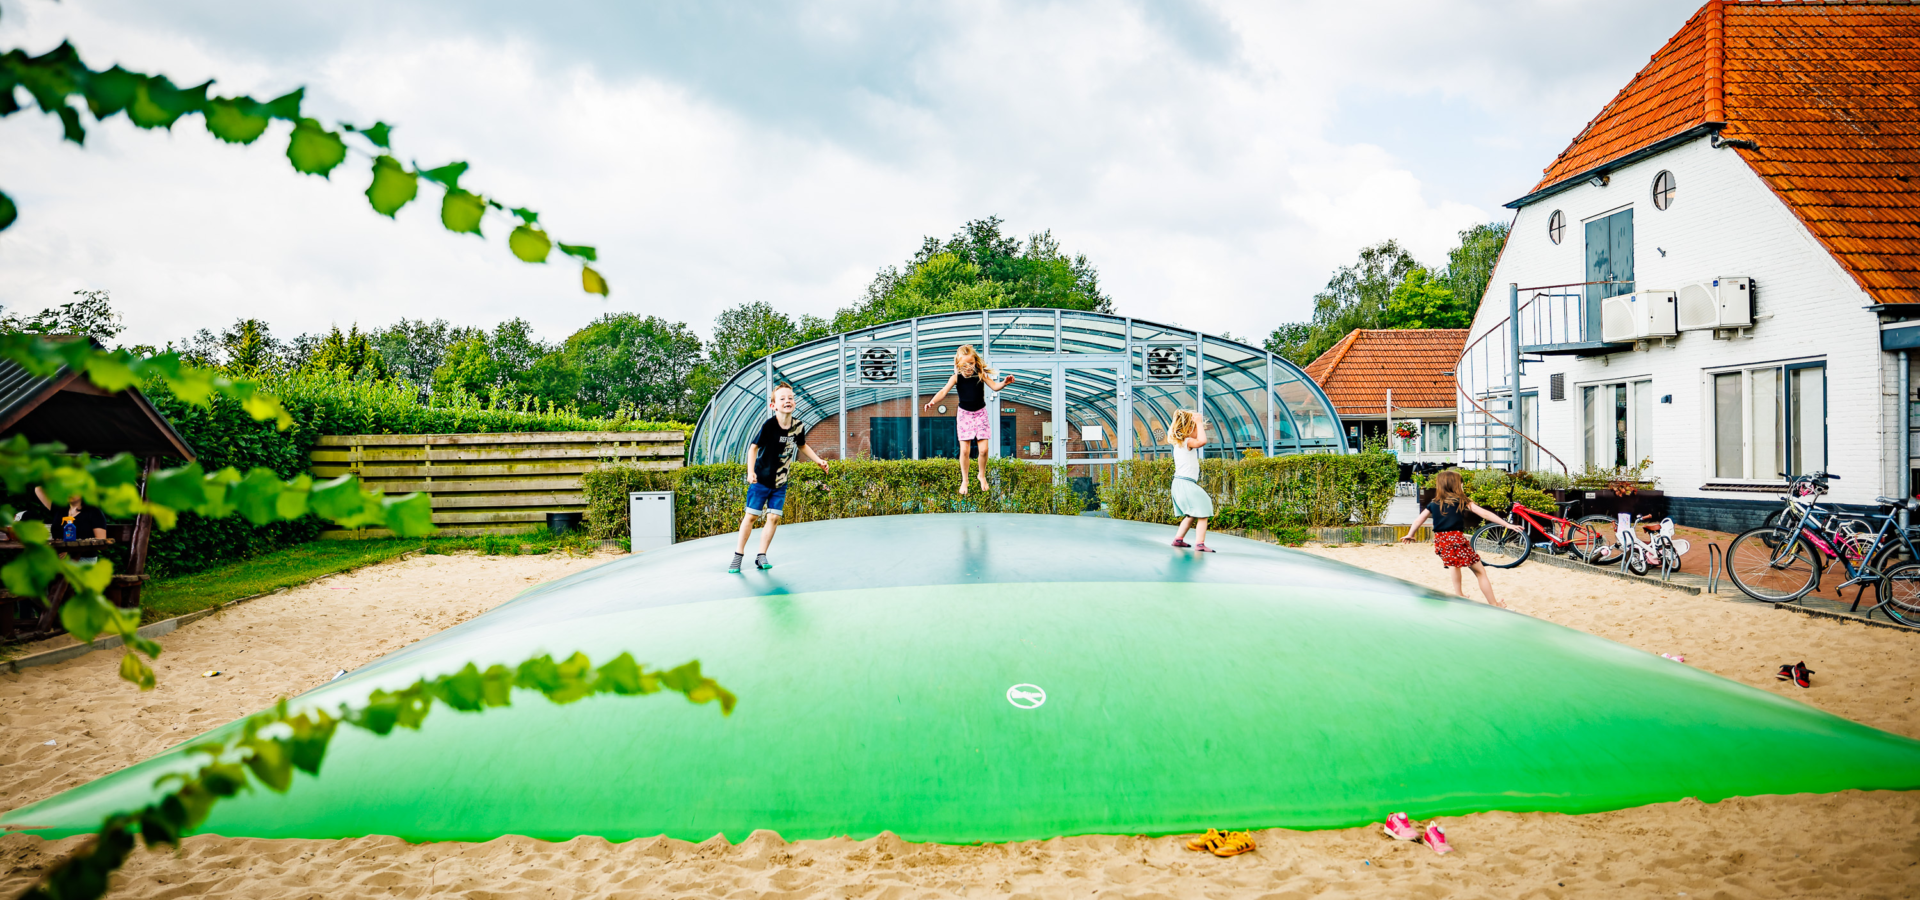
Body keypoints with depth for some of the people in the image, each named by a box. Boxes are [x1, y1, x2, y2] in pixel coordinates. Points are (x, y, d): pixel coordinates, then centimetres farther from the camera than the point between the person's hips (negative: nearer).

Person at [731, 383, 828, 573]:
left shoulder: (798, 426, -6)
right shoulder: (769, 425, -21)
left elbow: (802, 445, 16)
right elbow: (753, 447, -13)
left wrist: (818, 460, 10)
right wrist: (750, 471, -24)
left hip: (780, 482, 4)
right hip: (761, 479, -4)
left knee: (774, 517, -1)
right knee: (751, 515, 2)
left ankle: (761, 556, 11)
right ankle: (738, 555, 15)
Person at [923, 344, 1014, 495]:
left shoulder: (981, 375, -6)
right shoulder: (957, 377, -7)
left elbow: (994, 386, -13)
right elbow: (944, 391, -16)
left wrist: (1004, 383, -36)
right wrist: (932, 402, -34)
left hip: (980, 413, 0)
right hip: (964, 415, 0)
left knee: (983, 449, -4)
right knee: (964, 450, -4)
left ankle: (982, 476, 22)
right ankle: (964, 480, 14)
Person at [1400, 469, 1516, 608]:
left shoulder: (1434, 504, 12)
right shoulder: (1462, 502, 1)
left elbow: (1418, 520, 16)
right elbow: (1485, 514, -4)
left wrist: (1410, 535, 31)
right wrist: (1507, 524, -4)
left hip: (1440, 540, 5)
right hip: (1456, 539, -5)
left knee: (1455, 563, 35)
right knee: (1480, 571, 4)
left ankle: (1459, 595, 41)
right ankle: (1494, 605, 3)